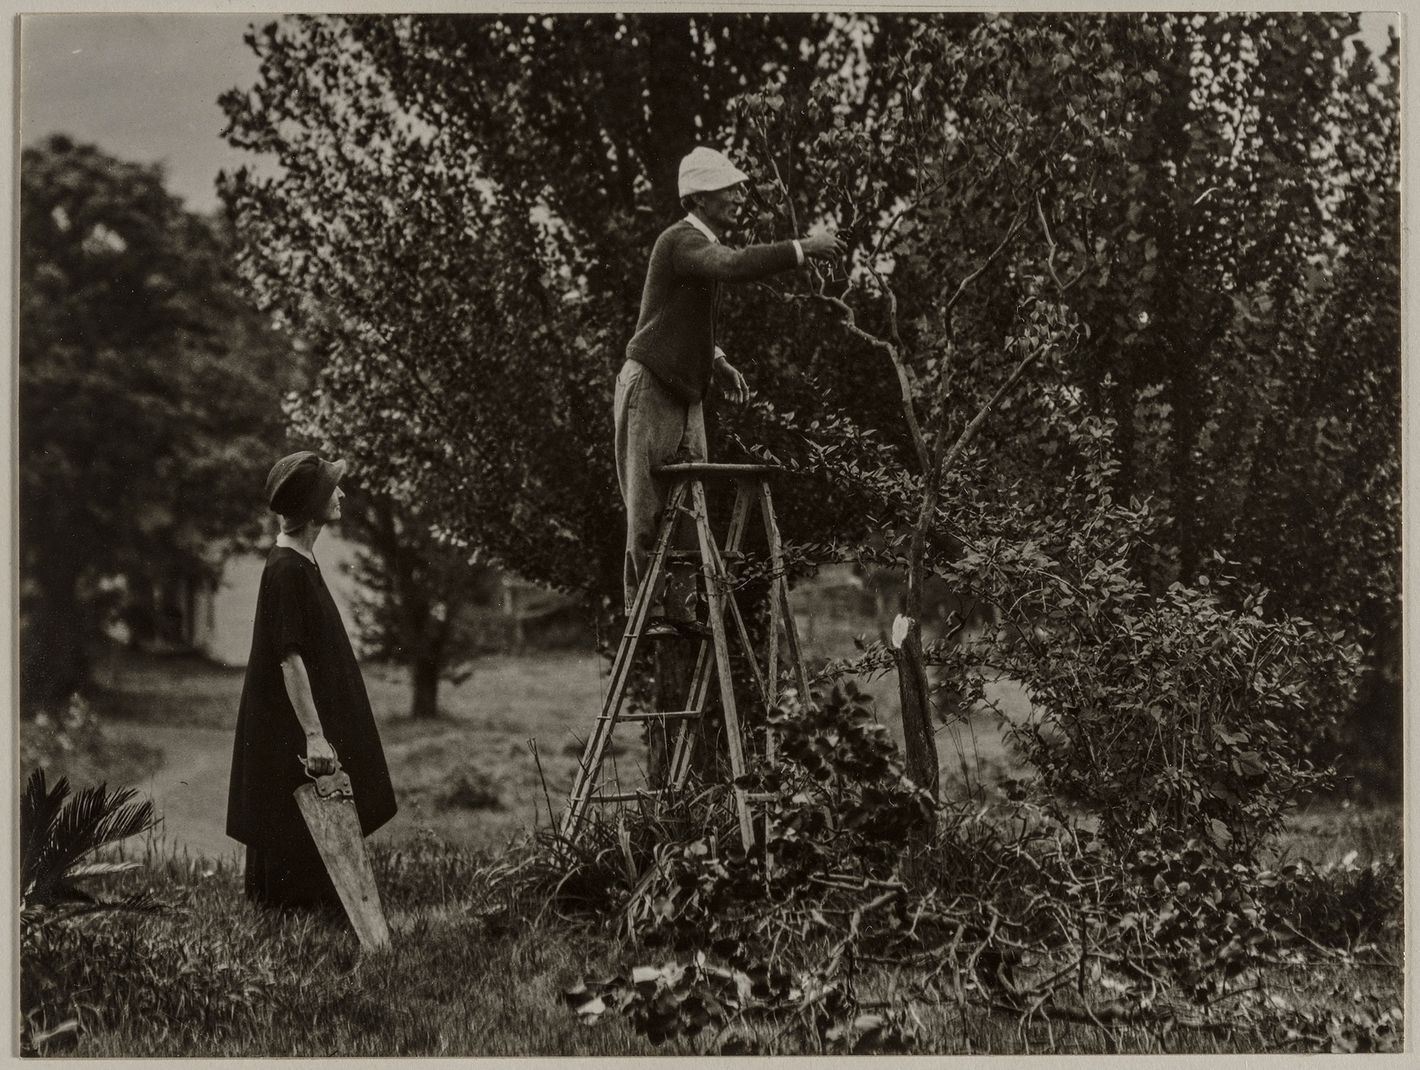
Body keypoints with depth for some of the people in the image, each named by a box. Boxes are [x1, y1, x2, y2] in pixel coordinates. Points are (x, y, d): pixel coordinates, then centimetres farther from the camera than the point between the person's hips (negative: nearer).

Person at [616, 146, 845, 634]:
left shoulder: (703, 244, 15)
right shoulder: (680, 241, -15)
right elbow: (736, 266, -36)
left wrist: (717, 361, 16)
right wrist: (803, 247, -34)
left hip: (686, 392, 9)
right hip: (648, 389, -9)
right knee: (648, 510, -4)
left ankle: (680, 609, 10)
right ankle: (644, 612, 1)